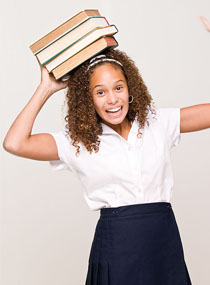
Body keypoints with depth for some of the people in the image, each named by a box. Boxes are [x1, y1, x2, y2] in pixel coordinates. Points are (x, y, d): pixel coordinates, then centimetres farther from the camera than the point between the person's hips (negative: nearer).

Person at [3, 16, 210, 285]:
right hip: (115, 242, -2)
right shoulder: (77, 141, -2)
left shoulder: (158, 122, 4)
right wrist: (46, 89, -5)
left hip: (165, 241, 2)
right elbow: (14, 144, -12)